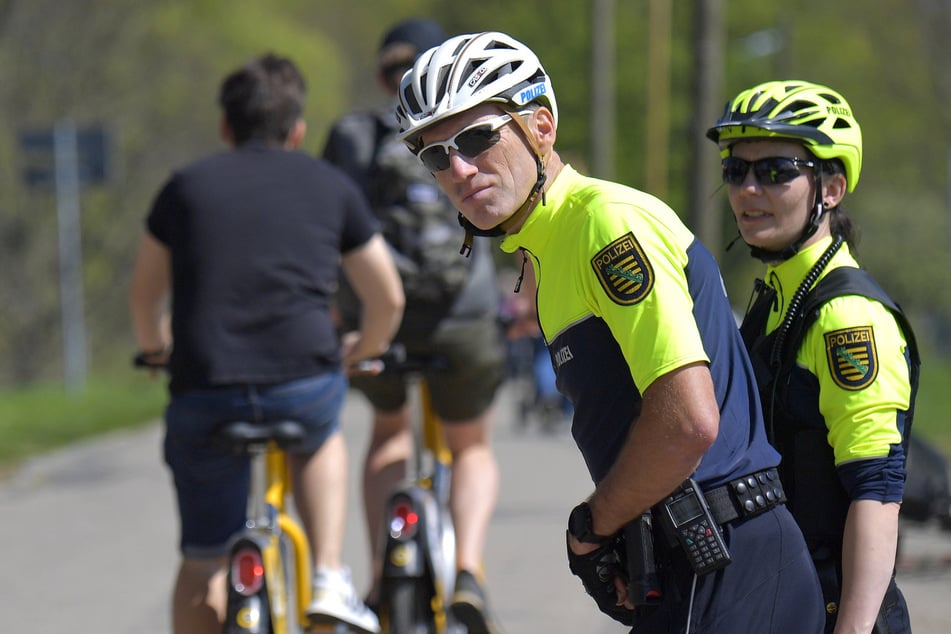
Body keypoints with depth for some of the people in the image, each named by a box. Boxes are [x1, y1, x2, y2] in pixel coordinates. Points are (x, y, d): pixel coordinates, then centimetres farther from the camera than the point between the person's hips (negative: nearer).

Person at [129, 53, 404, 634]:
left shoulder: (186, 186, 14)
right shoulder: (331, 187, 14)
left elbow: (145, 296, 24)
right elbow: (389, 300, 18)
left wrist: (156, 352, 45)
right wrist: (362, 353, 39)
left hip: (204, 391, 0)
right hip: (305, 385, 0)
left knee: (203, 564, 14)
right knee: (320, 435, 36)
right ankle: (330, 579, 18)